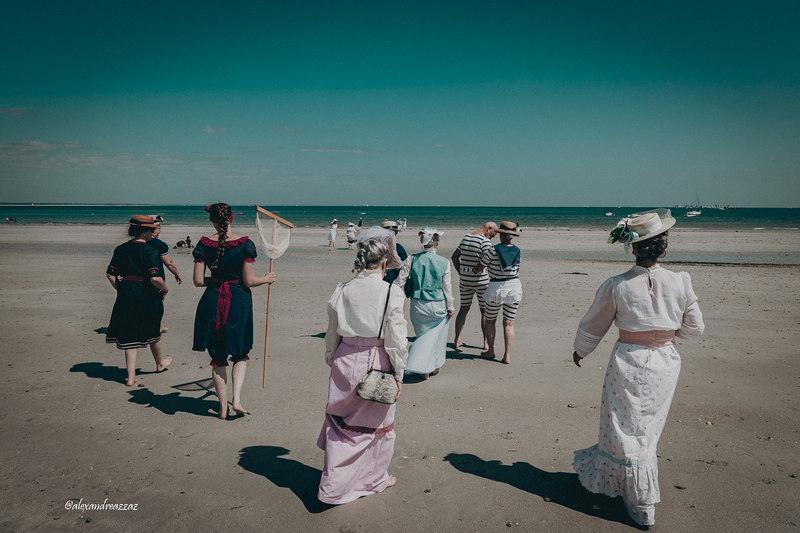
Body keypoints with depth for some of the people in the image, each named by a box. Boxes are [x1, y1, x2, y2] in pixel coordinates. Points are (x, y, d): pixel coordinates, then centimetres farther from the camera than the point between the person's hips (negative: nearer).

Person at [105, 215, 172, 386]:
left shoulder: (120, 249, 3)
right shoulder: (150, 251, -15)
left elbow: (110, 274, 4)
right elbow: (155, 278, -23)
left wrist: (120, 289, 15)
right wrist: (165, 289, -6)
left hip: (125, 296, 4)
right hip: (147, 295, -4)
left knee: (129, 335, 9)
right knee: (152, 331, 17)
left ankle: (131, 377, 9)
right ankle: (160, 363, 40)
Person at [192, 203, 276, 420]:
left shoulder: (204, 244, -3)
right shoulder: (244, 244, -9)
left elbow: (198, 281, -3)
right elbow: (249, 281, -9)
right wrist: (266, 279, 9)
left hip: (212, 300, 2)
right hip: (238, 300, -1)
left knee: (218, 357, 13)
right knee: (240, 354, 16)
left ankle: (223, 406, 19)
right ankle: (236, 399, 0)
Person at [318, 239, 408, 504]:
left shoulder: (342, 291, -1)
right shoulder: (391, 293, -12)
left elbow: (332, 333, 7)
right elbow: (396, 338, -10)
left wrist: (332, 362, 19)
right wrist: (398, 373, -1)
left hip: (344, 361, 3)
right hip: (376, 363, -3)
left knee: (340, 422, 14)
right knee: (377, 423, 17)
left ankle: (333, 486, 19)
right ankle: (375, 478, 36)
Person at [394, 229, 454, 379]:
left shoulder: (412, 259, -7)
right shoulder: (444, 262, -7)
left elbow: (399, 282, -5)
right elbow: (447, 287, -1)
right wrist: (450, 307, 9)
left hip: (418, 305, 1)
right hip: (438, 305, -1)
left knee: (423, 335, 16)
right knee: (435, 334, 17)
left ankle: (423, 369, 11)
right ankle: (434, 366, 25)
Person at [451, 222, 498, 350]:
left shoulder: (466, 238, 9)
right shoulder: (485, 241, -14)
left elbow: (454, 257, 14)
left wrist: (460, 273, 13)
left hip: (464, 280, 6)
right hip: (480, 280, -6)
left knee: (464, 309, 15)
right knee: (485, 311, 7)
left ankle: (457, 340, 14)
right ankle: (486, 343, 12)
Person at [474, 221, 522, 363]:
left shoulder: (492, 250, -14)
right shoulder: (517, 251, 0)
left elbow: (478, 268, -5)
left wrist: (474, 270, 17)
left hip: (496, 288, -3)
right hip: (514, 286, 3)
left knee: (490, 321, 15)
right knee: (508, 323, 8)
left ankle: (491, 351, 25)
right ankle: (507, 355, 6)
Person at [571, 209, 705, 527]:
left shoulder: (616, 286, -15)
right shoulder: (680, 282, -11)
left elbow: (592, 326, -2)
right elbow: (694, 328, 2)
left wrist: (580, 351, 17)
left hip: (629, 362, -3)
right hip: (665, 364, 3)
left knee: (627, 432, 13)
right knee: (646, 429, 20)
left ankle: (642, 506, 28)